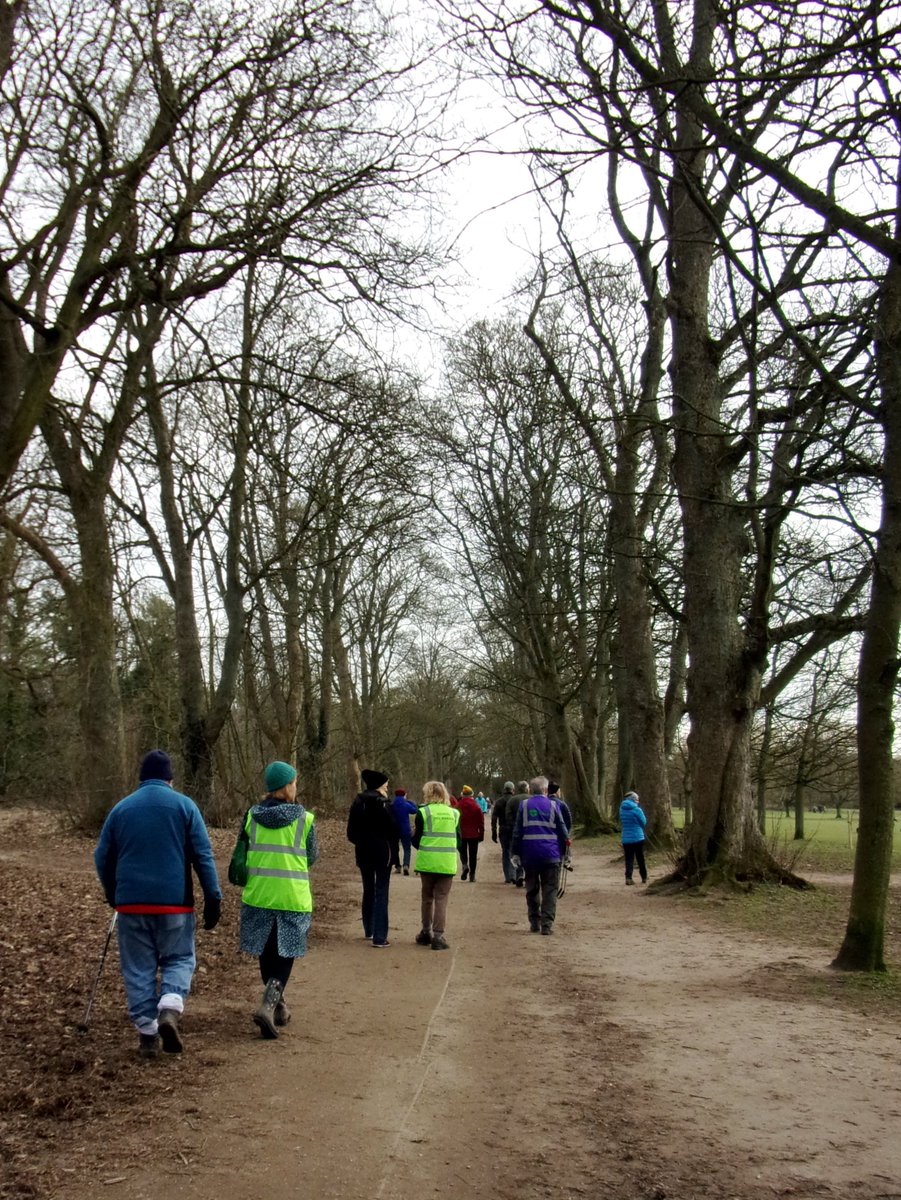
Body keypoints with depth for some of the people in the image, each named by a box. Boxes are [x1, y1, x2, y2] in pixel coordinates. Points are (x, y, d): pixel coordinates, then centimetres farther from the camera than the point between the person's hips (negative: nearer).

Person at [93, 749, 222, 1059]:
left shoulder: (121, 809, 7)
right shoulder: (184, 805, 0)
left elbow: (102, 858, 12)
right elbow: (203, 855, -4)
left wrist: (113, 895, 26)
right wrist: (213, 898, 0)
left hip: (131, 903, 2)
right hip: (174, 903, -2)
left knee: (138, 969, 10)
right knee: (179, 960, 11)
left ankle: (146, 1033, 8)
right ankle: (169, 1010, -12)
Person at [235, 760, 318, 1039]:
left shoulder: (252, 816, -1)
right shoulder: (304, 819, -7)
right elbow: (312, 857, 5)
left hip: (258, 895, 3)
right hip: (293, 898, -3)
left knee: (267, 954, 18)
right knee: (285, 956, 6)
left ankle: (278, 1006, 30)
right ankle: (268, 1005, -14)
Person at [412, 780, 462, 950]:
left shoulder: (423, 812, -2)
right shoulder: (454, 813, 6)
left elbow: (417, 840, 1)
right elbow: (459, 841, 9)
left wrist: (412, 835, 21)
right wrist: (465, 861, 25)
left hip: (427, 862, -1)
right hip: (447, 863, 1)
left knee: (427, 898, 16)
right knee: (441, 899, 4)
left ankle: (426, 933, 24)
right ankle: (438, 936, -3)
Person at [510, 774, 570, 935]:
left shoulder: (524, 805, 2)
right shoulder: (553, 805, 1)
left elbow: (517, 831, 2)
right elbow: (562, 831, 3)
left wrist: (515, 852, 8)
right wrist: (564, 850, 13)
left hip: (529, 854, 1)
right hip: (550, 855, -1)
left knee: (532, 890, 14)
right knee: (549, 890, 3)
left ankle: (534, 923, 17)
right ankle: (547, 924, -5)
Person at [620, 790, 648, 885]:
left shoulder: (622, 809, 3)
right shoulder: (636, 809, -14)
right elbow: (644, 822, -4)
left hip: (626, 839, 3)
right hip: (638, 838, -3)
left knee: (629, 859, 5)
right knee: (640, 858, 12)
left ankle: (628, 878, -7)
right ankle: (644, 877, 22)